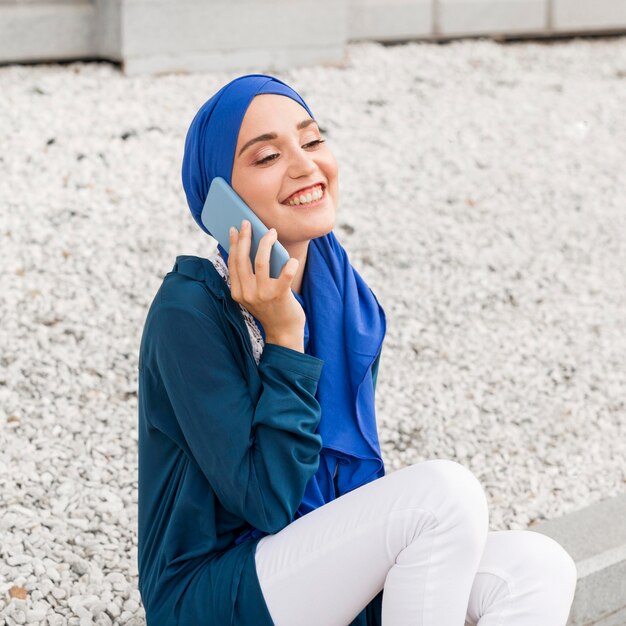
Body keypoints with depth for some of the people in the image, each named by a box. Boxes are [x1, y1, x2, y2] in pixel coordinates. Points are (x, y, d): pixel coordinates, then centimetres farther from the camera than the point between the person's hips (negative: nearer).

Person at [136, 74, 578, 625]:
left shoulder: (343, 295, 4)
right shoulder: (189, 312, -18)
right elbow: (266, 501, -20)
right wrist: (284, 337, -23)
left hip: (326, 563, 7)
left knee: (537, 566, -15)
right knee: (445, 491, -25)